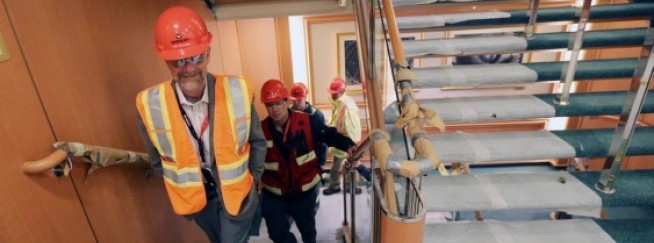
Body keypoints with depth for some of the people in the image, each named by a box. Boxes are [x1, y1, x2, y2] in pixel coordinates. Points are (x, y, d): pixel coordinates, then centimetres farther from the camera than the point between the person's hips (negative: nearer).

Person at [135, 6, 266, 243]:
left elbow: (257, 142, -5)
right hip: (195, 196, 2)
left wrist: (252, 180, 0)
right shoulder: (149, 105, -20)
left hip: (236, 191, -2)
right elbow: (158, 161, -1)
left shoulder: (238, 92, -22)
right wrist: (182, 189, 4)